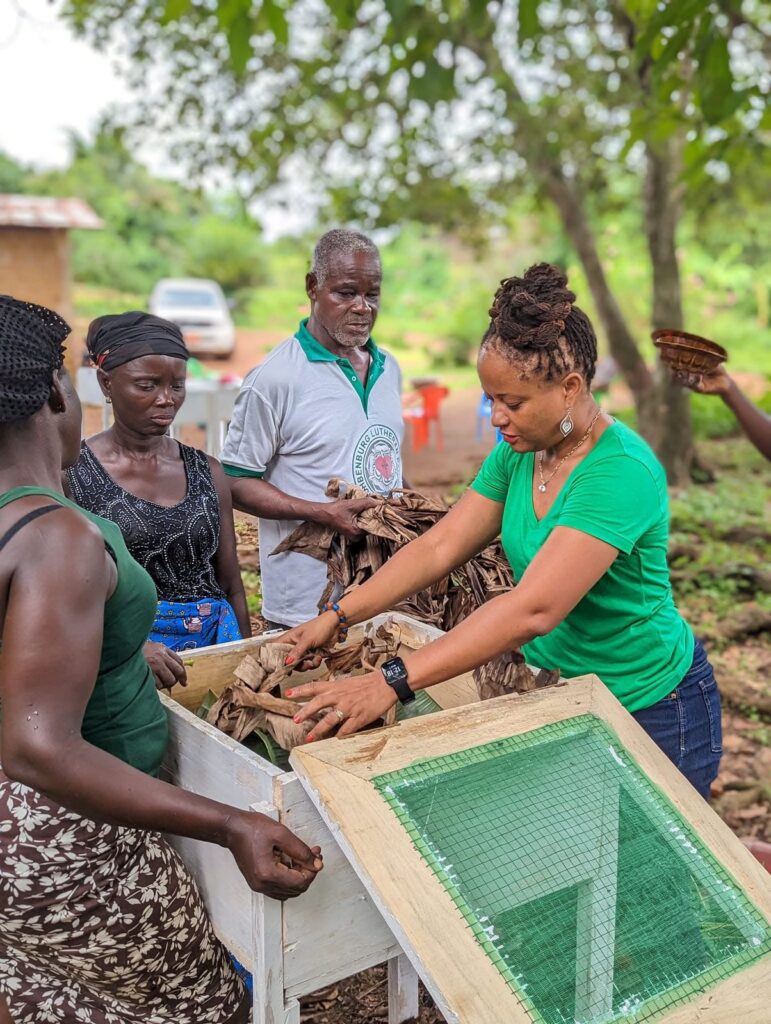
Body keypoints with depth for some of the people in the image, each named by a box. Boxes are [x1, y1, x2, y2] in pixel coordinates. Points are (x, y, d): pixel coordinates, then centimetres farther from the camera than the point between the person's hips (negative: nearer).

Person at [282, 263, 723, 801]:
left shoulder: (621, 471, -28)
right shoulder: (517, 454, -3)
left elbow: (532, 611, -36)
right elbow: (438, 547, -1)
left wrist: (393, 682, -38)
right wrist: (337, 616, -10)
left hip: (652, 711, -7)